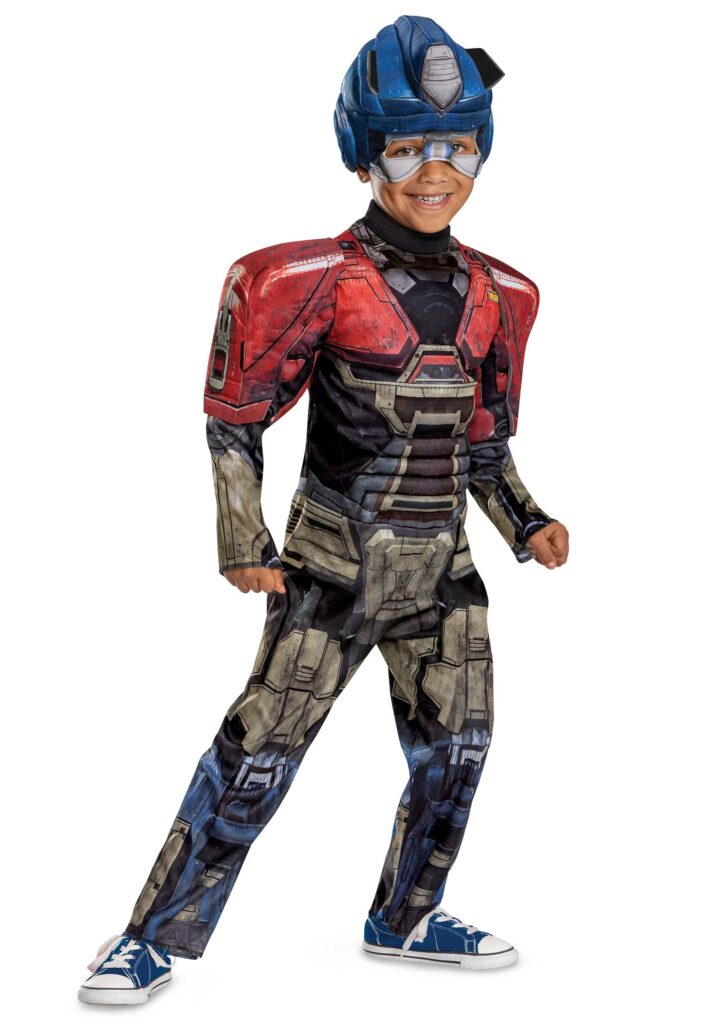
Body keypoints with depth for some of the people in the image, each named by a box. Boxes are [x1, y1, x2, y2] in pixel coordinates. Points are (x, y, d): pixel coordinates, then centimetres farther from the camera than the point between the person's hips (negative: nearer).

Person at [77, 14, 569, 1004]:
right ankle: (155, 937, 10)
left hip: (441, 566, 6)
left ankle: (405, 920, 33)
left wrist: (526, 522, 5)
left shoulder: (494, 294, 5)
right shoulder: (321, 280, -13)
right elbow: (234, 418, -7)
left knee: (457, 745, 12)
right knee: (259, 750, -4)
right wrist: (244, 543, -12)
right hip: (337, 560, -6)